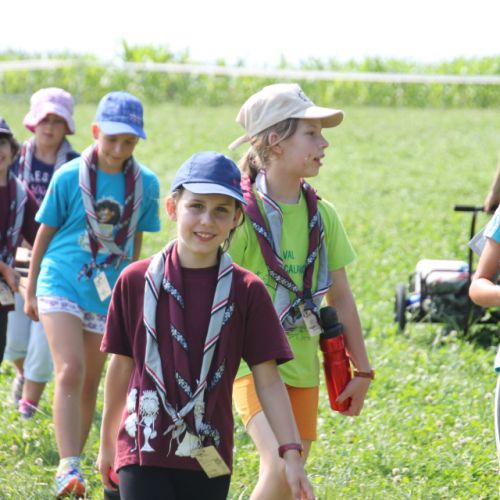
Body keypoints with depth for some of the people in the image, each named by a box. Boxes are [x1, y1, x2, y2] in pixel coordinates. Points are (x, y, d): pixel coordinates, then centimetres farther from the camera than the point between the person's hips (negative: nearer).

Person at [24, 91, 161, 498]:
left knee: (90, 384, 10)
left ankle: (72, 465, 22)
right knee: (70, 371, -18)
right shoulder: (69, 177, -6)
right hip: (61, 285, -3)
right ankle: (69, 467, -24)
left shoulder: (146, 184, -1)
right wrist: (31, 291, 8)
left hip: (106, 293, 3)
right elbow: (44, 234, 4)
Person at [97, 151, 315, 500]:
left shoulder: (247, 291, -2)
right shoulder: (136, 281, -1)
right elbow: (121, 367, 9)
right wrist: (107, 443, 17)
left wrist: (292, 454, -8)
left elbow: (268, 380, -1)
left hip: (208, 458, 1)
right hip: (143, 449, -1)